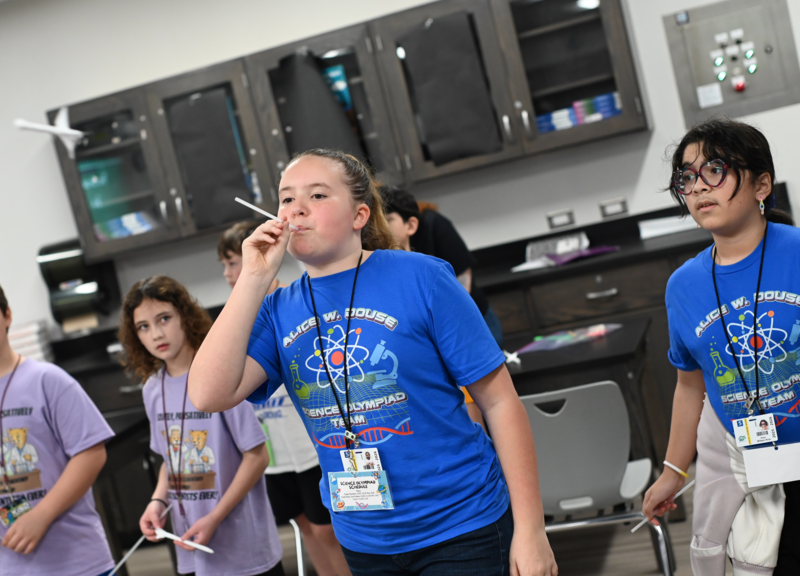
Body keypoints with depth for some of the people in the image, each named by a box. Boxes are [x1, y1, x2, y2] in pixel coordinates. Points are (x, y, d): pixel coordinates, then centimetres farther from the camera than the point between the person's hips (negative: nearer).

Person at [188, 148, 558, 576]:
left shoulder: (420, 277, -11)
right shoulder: (276, 312, 1)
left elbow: (499, 401, -9)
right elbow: (209, 395, -15)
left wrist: (530, 530, -11)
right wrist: (255, 278, -16)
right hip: (364, 541, 4)